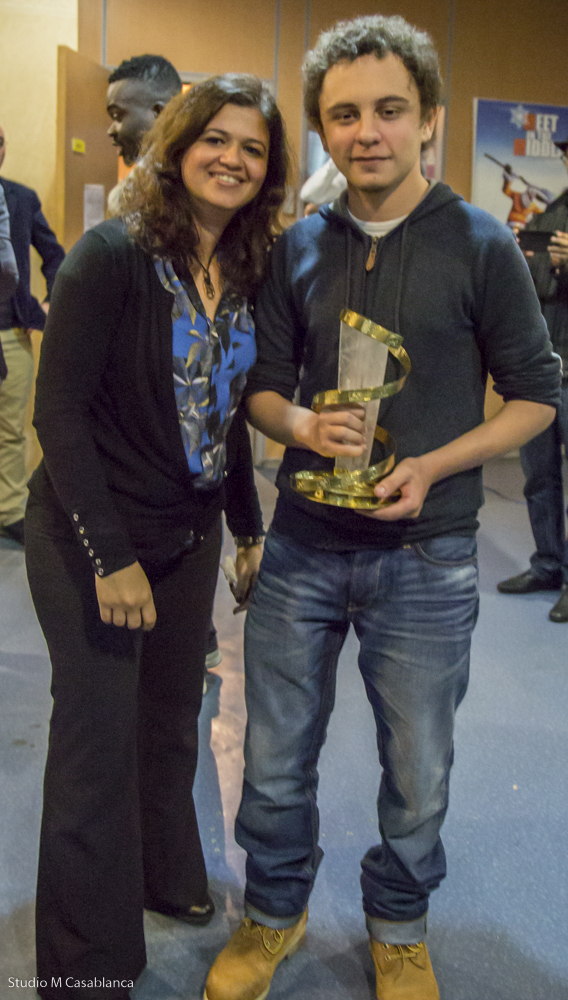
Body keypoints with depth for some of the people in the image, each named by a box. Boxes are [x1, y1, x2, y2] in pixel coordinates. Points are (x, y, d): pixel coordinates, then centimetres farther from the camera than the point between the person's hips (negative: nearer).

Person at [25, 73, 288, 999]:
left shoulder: (246, 274, 5)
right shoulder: (111, 255, -15)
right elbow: (58, 410, -17)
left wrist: (249, 527, 13)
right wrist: (113, 556, -20)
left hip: (191, 536, 6)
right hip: (92, 540, -6)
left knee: (173, 720, 18)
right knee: (99, 741, 3)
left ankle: (166, 875, 44)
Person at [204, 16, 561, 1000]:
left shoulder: (481, 245, -5)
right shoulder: (296, 248, 4)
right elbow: (264, 385, 9)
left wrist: (431, 467, -16)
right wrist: (303, 422, -14)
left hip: (425, 558, -2)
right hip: (302, 547, 3)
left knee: (418, 772, 13)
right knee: (275, 756, 13)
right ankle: (275, 911, 39)